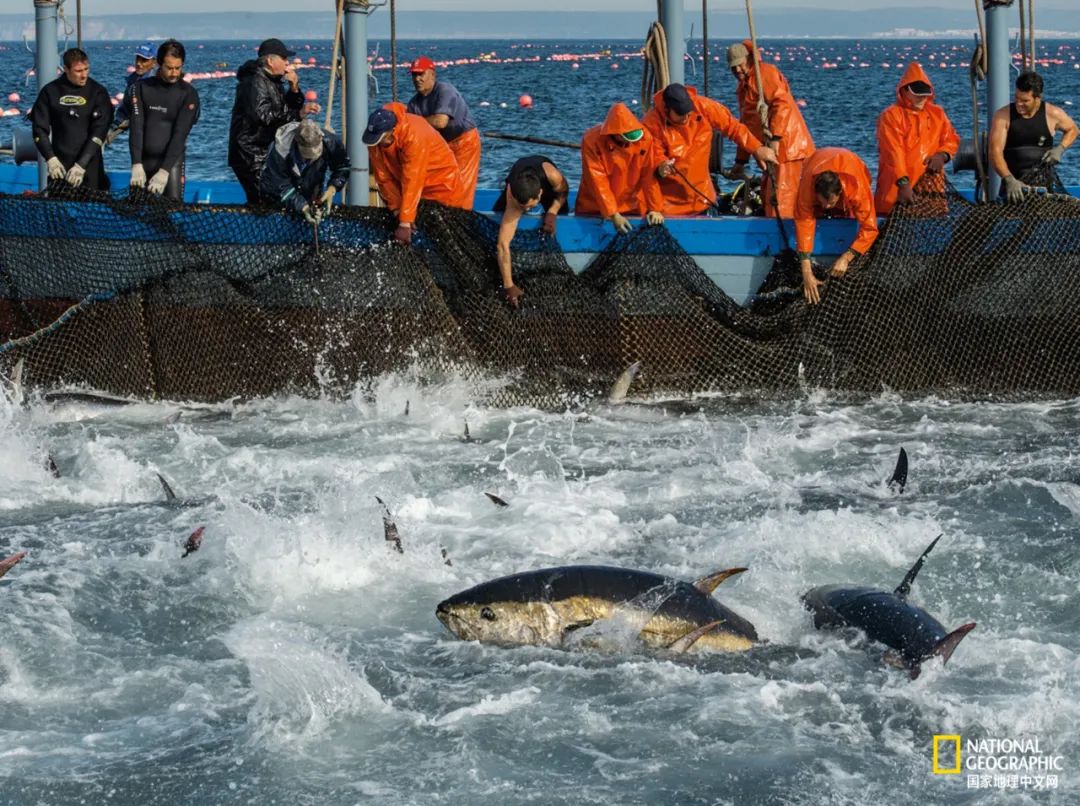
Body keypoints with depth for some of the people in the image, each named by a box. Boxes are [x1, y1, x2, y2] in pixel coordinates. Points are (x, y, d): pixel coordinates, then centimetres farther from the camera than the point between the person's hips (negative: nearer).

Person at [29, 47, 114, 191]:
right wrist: (51, 159, -10)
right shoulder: (50, 91, 4)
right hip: (60, 166, 1)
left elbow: (99, 132, -8)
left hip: (90, 167, -1)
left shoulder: (98, 92, -1)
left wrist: (81, 165, -17)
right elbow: (40, 129, 4)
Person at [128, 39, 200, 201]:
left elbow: (180, 134, -11)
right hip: (144, 159, 2)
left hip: (171, 160, -2)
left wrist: (164, 171, -20)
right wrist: (137, 165, -16)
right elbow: (136, 128, -4)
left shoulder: (188, 94, -3)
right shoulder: (142, 88, 3)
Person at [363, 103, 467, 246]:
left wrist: (405, 224, -40)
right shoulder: (375, 137, -19)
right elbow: (384, 176, -13)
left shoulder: (414, 135, -37)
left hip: (439, 177, -6)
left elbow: (412, 182, -38)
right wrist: (397, 209, -21)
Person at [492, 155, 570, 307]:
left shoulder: (552, 175, -47)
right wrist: (508, 286, -53)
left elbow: (564, 191, -18)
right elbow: (503, 244, -48)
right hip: (518, 191, 0)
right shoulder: (511, 195, -46)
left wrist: (552, 213, -35)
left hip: (550, 188, 0)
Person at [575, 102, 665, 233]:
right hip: (595, 208, -1)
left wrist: (655, 209, -14)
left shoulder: (644, 138, -17)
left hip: (632, 207, 1)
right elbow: (597, 180, -23)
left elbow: (649, 176, -12)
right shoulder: (591, 141, -23)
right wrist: (613, 214, -26)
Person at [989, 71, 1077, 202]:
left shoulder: (1052, 114, -3)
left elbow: (1072, 130, 18)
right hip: (1012, 180, 0)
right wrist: (1009, 180, -29)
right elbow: (995, 152, -14)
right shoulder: (1003, 116, -7)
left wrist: (1060, 149, -3)